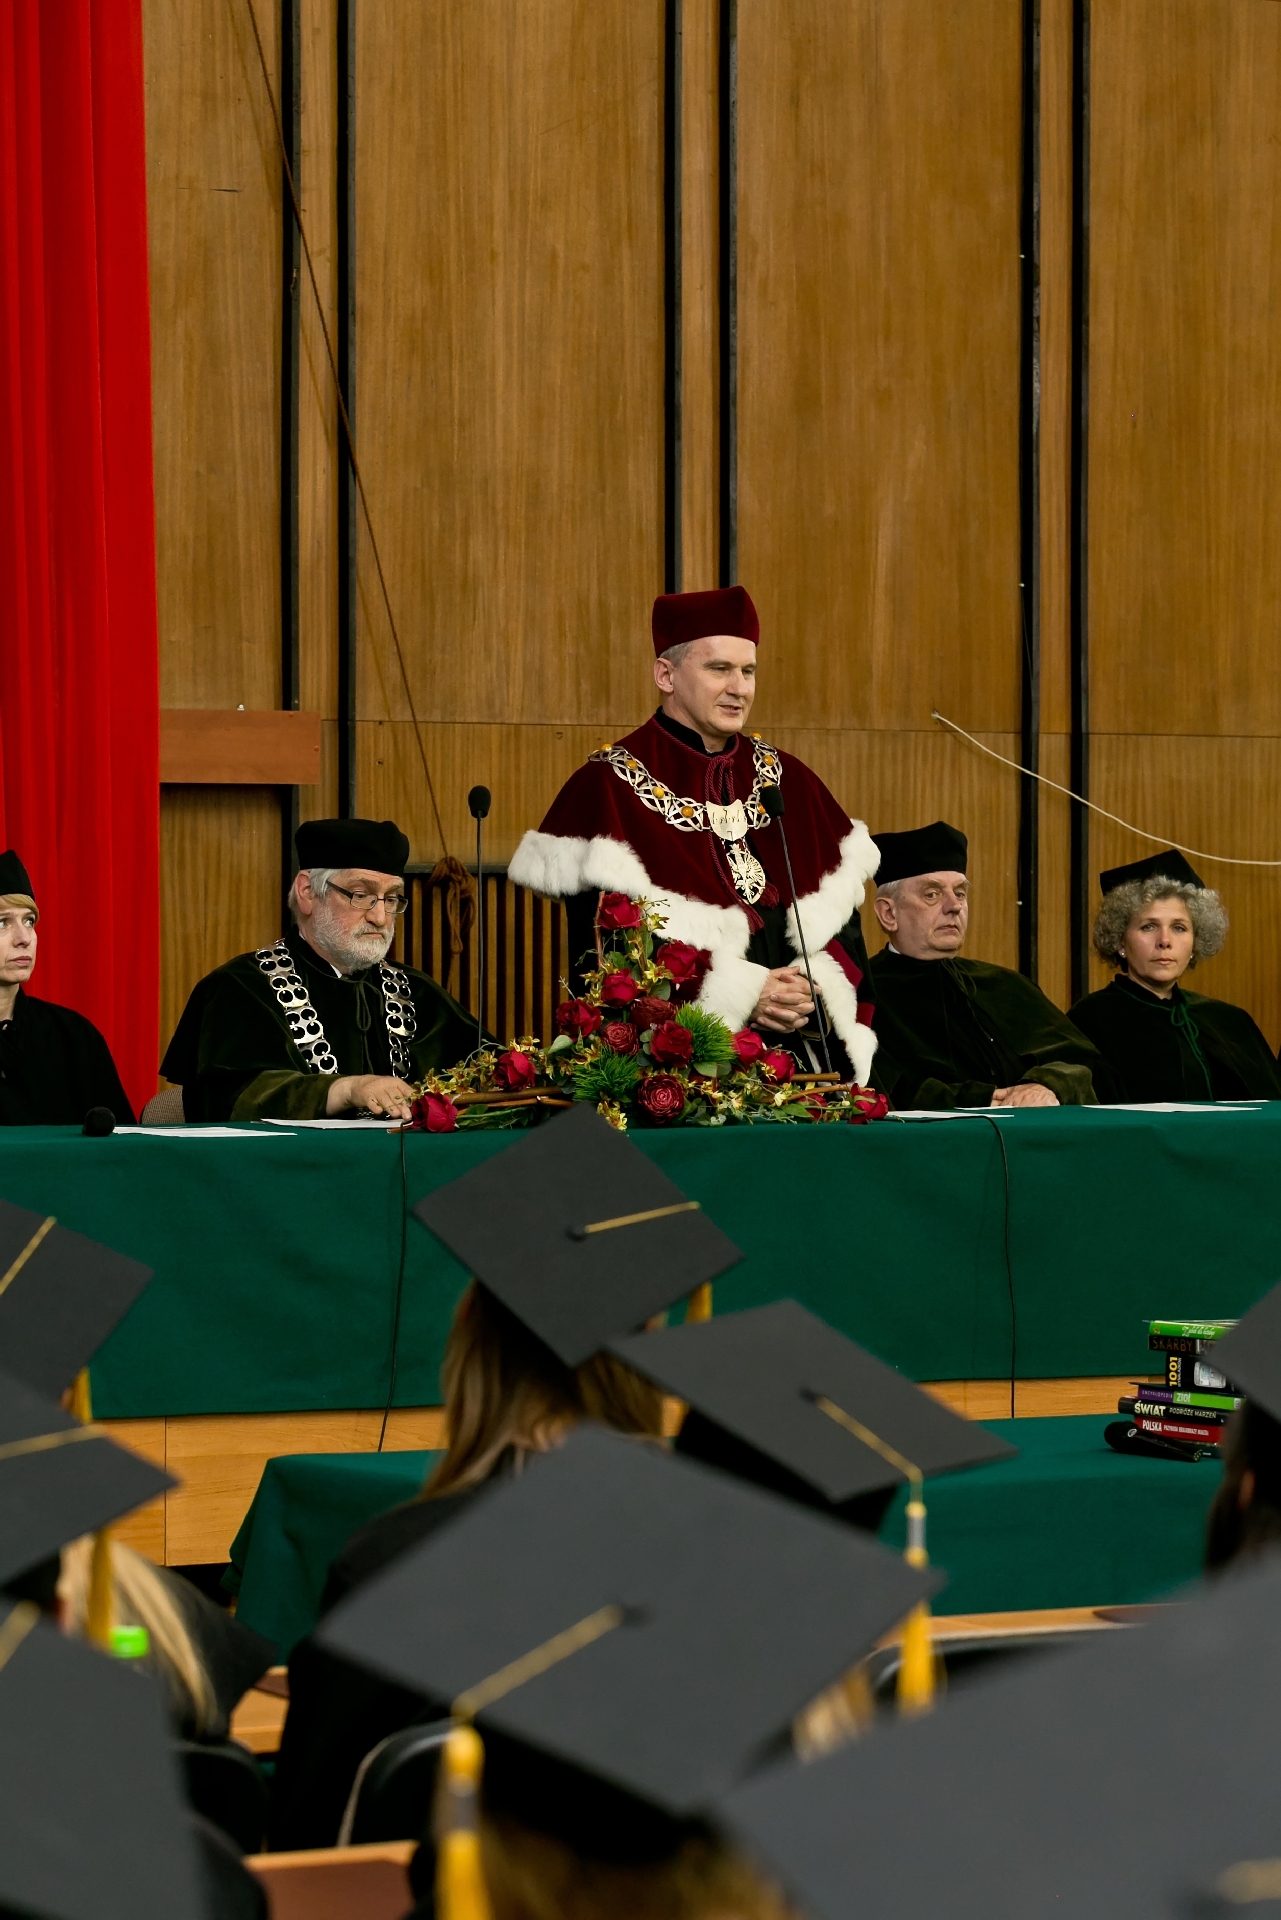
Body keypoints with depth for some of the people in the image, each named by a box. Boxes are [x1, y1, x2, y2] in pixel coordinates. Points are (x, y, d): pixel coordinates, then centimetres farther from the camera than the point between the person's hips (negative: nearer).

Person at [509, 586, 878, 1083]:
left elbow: (839, 924, 9)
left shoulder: (787, 782, 13)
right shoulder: (609, 789, -3)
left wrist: (820, 991, -12)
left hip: (795, 1056, 5)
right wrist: (739, 996, -18)